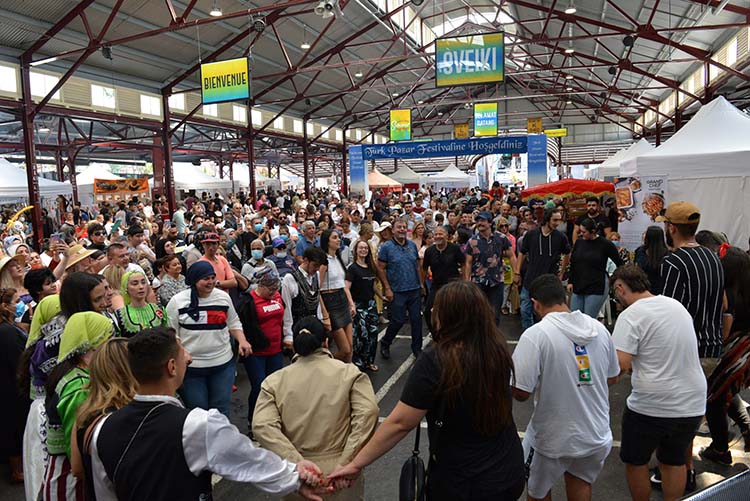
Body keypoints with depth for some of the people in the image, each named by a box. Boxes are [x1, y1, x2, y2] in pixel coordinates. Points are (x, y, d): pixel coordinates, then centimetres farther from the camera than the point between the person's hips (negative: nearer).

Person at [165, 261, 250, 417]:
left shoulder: (223, 297, 1)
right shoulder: (177, 301, -7)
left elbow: (233, 323, 12)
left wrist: (242, 341, -5)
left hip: (223, 363, 2)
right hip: (190, 366, -2)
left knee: (221, 410, 12)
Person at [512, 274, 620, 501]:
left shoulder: (535, 334, -22)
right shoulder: (599, 329, -4)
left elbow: (520, 393, -22)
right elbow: (612, 378, 9)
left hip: (552, 438, -5)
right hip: (597, 436, 5)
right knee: (581, 481, 32)